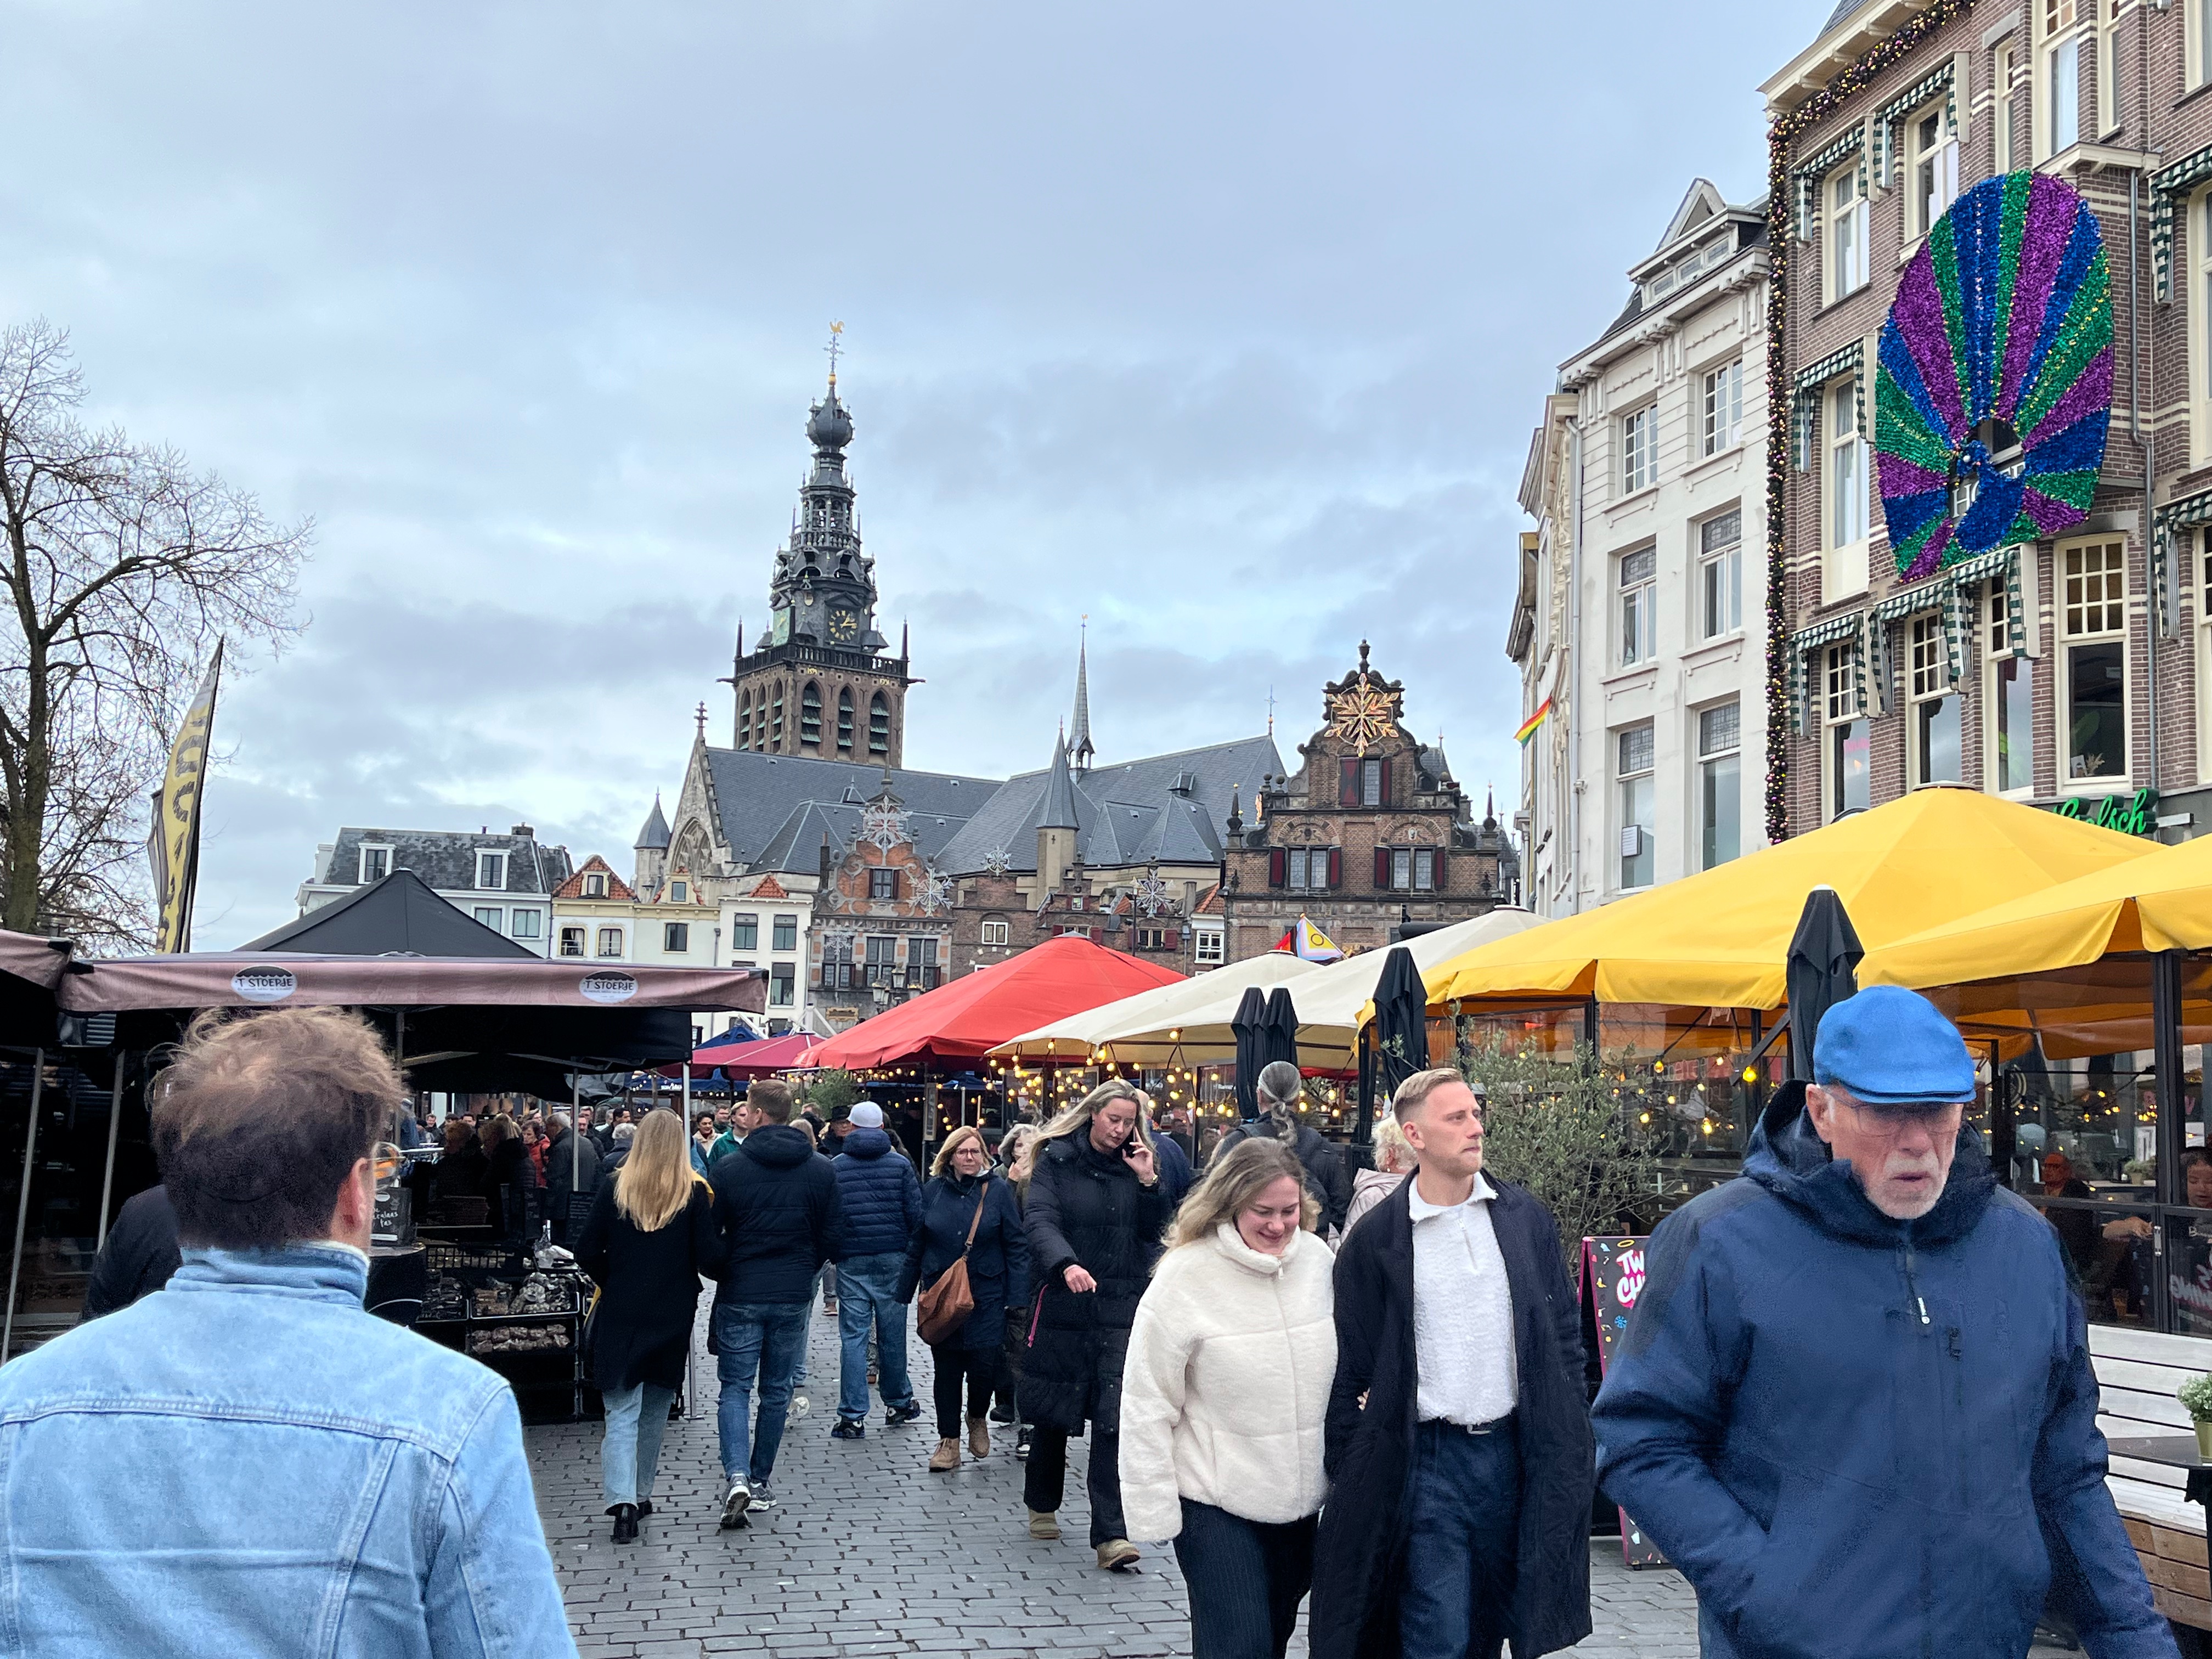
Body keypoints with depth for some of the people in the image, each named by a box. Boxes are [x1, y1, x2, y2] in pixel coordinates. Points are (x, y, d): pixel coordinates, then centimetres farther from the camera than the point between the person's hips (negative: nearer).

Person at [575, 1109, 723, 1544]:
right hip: (672, 1318, 1)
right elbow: (709, 1259, -11)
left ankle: (622, 1501, -16)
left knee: (621, 1414, 0)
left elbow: (587, 1255, -3)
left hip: (620, 1315, -1)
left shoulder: (613, 1190, -5)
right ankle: (641, 1495, 26)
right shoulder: (696, 1193, -7)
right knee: (655, 1410, 17)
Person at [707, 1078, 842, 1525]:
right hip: (792, 1297, 2)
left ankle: (737, 1476, -14)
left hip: (740, 1294, -2)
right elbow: (830, 1237, 3)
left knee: (735, 1387, 4)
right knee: (776, 1391, 13)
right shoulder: (822, 1170, 0)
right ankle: (760, 1481, 19)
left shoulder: (729, 1168, -8)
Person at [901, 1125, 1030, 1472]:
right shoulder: (934, 1190, 4)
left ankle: (978, 1418, 25)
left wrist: (1018, 1297, -8)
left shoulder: (998, 1189, -3)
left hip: (986, 1297, -2)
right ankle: (948, 1441, 18)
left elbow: (1017, 1245, -2)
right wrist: (903, 1293, 10)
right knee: (946, 1370, 7)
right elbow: (916, 1245, 10)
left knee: (984, 1366, -5)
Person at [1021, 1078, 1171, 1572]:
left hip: (1123, 1309, 1)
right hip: (1064, 1305, -1)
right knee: (1052, 1414, 12)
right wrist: (1065, 1264, -31)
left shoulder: (1137, 1165, 8)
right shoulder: (1057, 1159, 0)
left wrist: (1148, 1183, -8)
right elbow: (1039, 1218, -14)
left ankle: (1111, 1535, -8)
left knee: (1114, 1420, -8)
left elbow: (1154, 1233, 7)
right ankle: (1042, 1505, 35)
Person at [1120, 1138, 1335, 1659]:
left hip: (1301, 1499, 5)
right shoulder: (1185, 1277, -16)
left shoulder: (1320, 1261, -2)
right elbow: (1147, 1405, -12)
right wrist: (1154, 1511, -11)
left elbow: (1347, 1371, 11)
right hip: (1215, 1502, -5)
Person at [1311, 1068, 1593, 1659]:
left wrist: (1570, 1443, 6)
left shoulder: (1526, 1217, 5)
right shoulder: (1375, 1238, -4)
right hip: (1427, 1461, -3)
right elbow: (1349, 1368, 0)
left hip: (1516, 1451, 3)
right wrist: (1351, 1478, -2)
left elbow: (1565, 1333, 10)